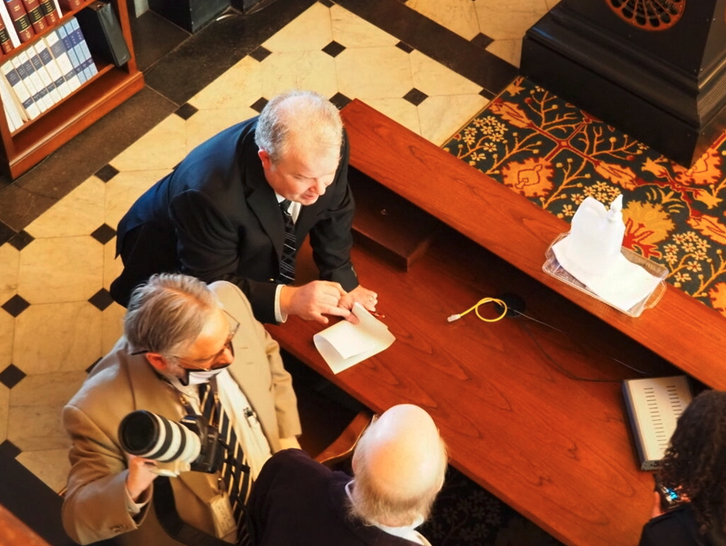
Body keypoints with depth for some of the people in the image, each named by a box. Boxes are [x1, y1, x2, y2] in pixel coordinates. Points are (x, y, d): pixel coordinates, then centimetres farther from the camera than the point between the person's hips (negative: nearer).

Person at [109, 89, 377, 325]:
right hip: (176, 272, -5)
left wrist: (342, 281, -17)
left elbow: (334, 213, -8)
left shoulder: (326, 147, -28)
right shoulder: (211, 194, -44)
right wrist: (287, 299, -42)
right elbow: (209, 286, -31)